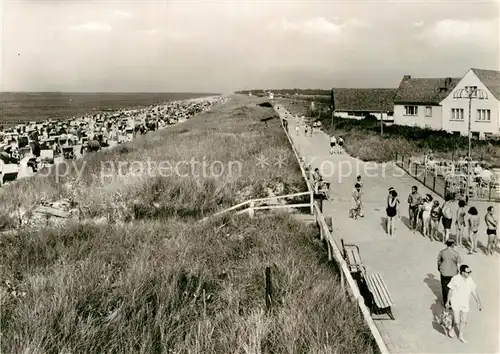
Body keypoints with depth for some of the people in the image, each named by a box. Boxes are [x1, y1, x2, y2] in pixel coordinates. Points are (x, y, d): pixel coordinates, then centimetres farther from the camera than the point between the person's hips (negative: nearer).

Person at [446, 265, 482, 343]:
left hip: (465, 303, 4)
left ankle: (461, 336, 34)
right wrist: (448, 301, -1)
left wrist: (478, 303, 3)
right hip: (456, 303, -4)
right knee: (457, 321, 0)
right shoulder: (455, 279, -20)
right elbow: (451, 291, -9)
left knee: (463, 321, 13)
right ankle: (451, 328, 32)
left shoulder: (470, 279, -7)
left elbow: (474, 291, 2)